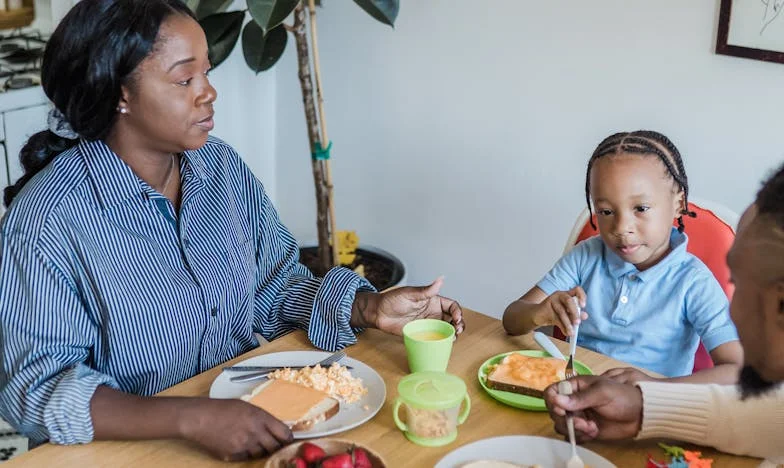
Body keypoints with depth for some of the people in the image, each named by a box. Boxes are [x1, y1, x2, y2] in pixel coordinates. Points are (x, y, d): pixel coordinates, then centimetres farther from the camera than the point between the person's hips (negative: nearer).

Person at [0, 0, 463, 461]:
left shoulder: (223, 166, 0)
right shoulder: (48, 217, -17)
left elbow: (276, 286, 8)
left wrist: (369, 308, -9)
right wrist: (191, 418, -31)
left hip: (244, 413, 5)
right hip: (127, 447, -4)